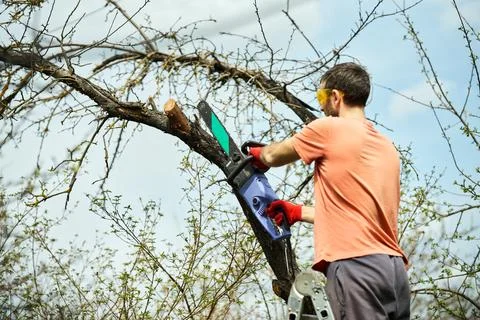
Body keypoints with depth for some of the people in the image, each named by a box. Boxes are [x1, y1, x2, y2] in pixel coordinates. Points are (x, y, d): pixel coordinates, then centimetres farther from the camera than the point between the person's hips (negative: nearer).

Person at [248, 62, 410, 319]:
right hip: (394, 268, 8)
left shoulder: (328, 128, 0)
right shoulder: (387, 147, 21)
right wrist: (299, 212, 34)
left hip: (356, 265, -8)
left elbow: (273, 156, 15)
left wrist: (258, 154, 39)